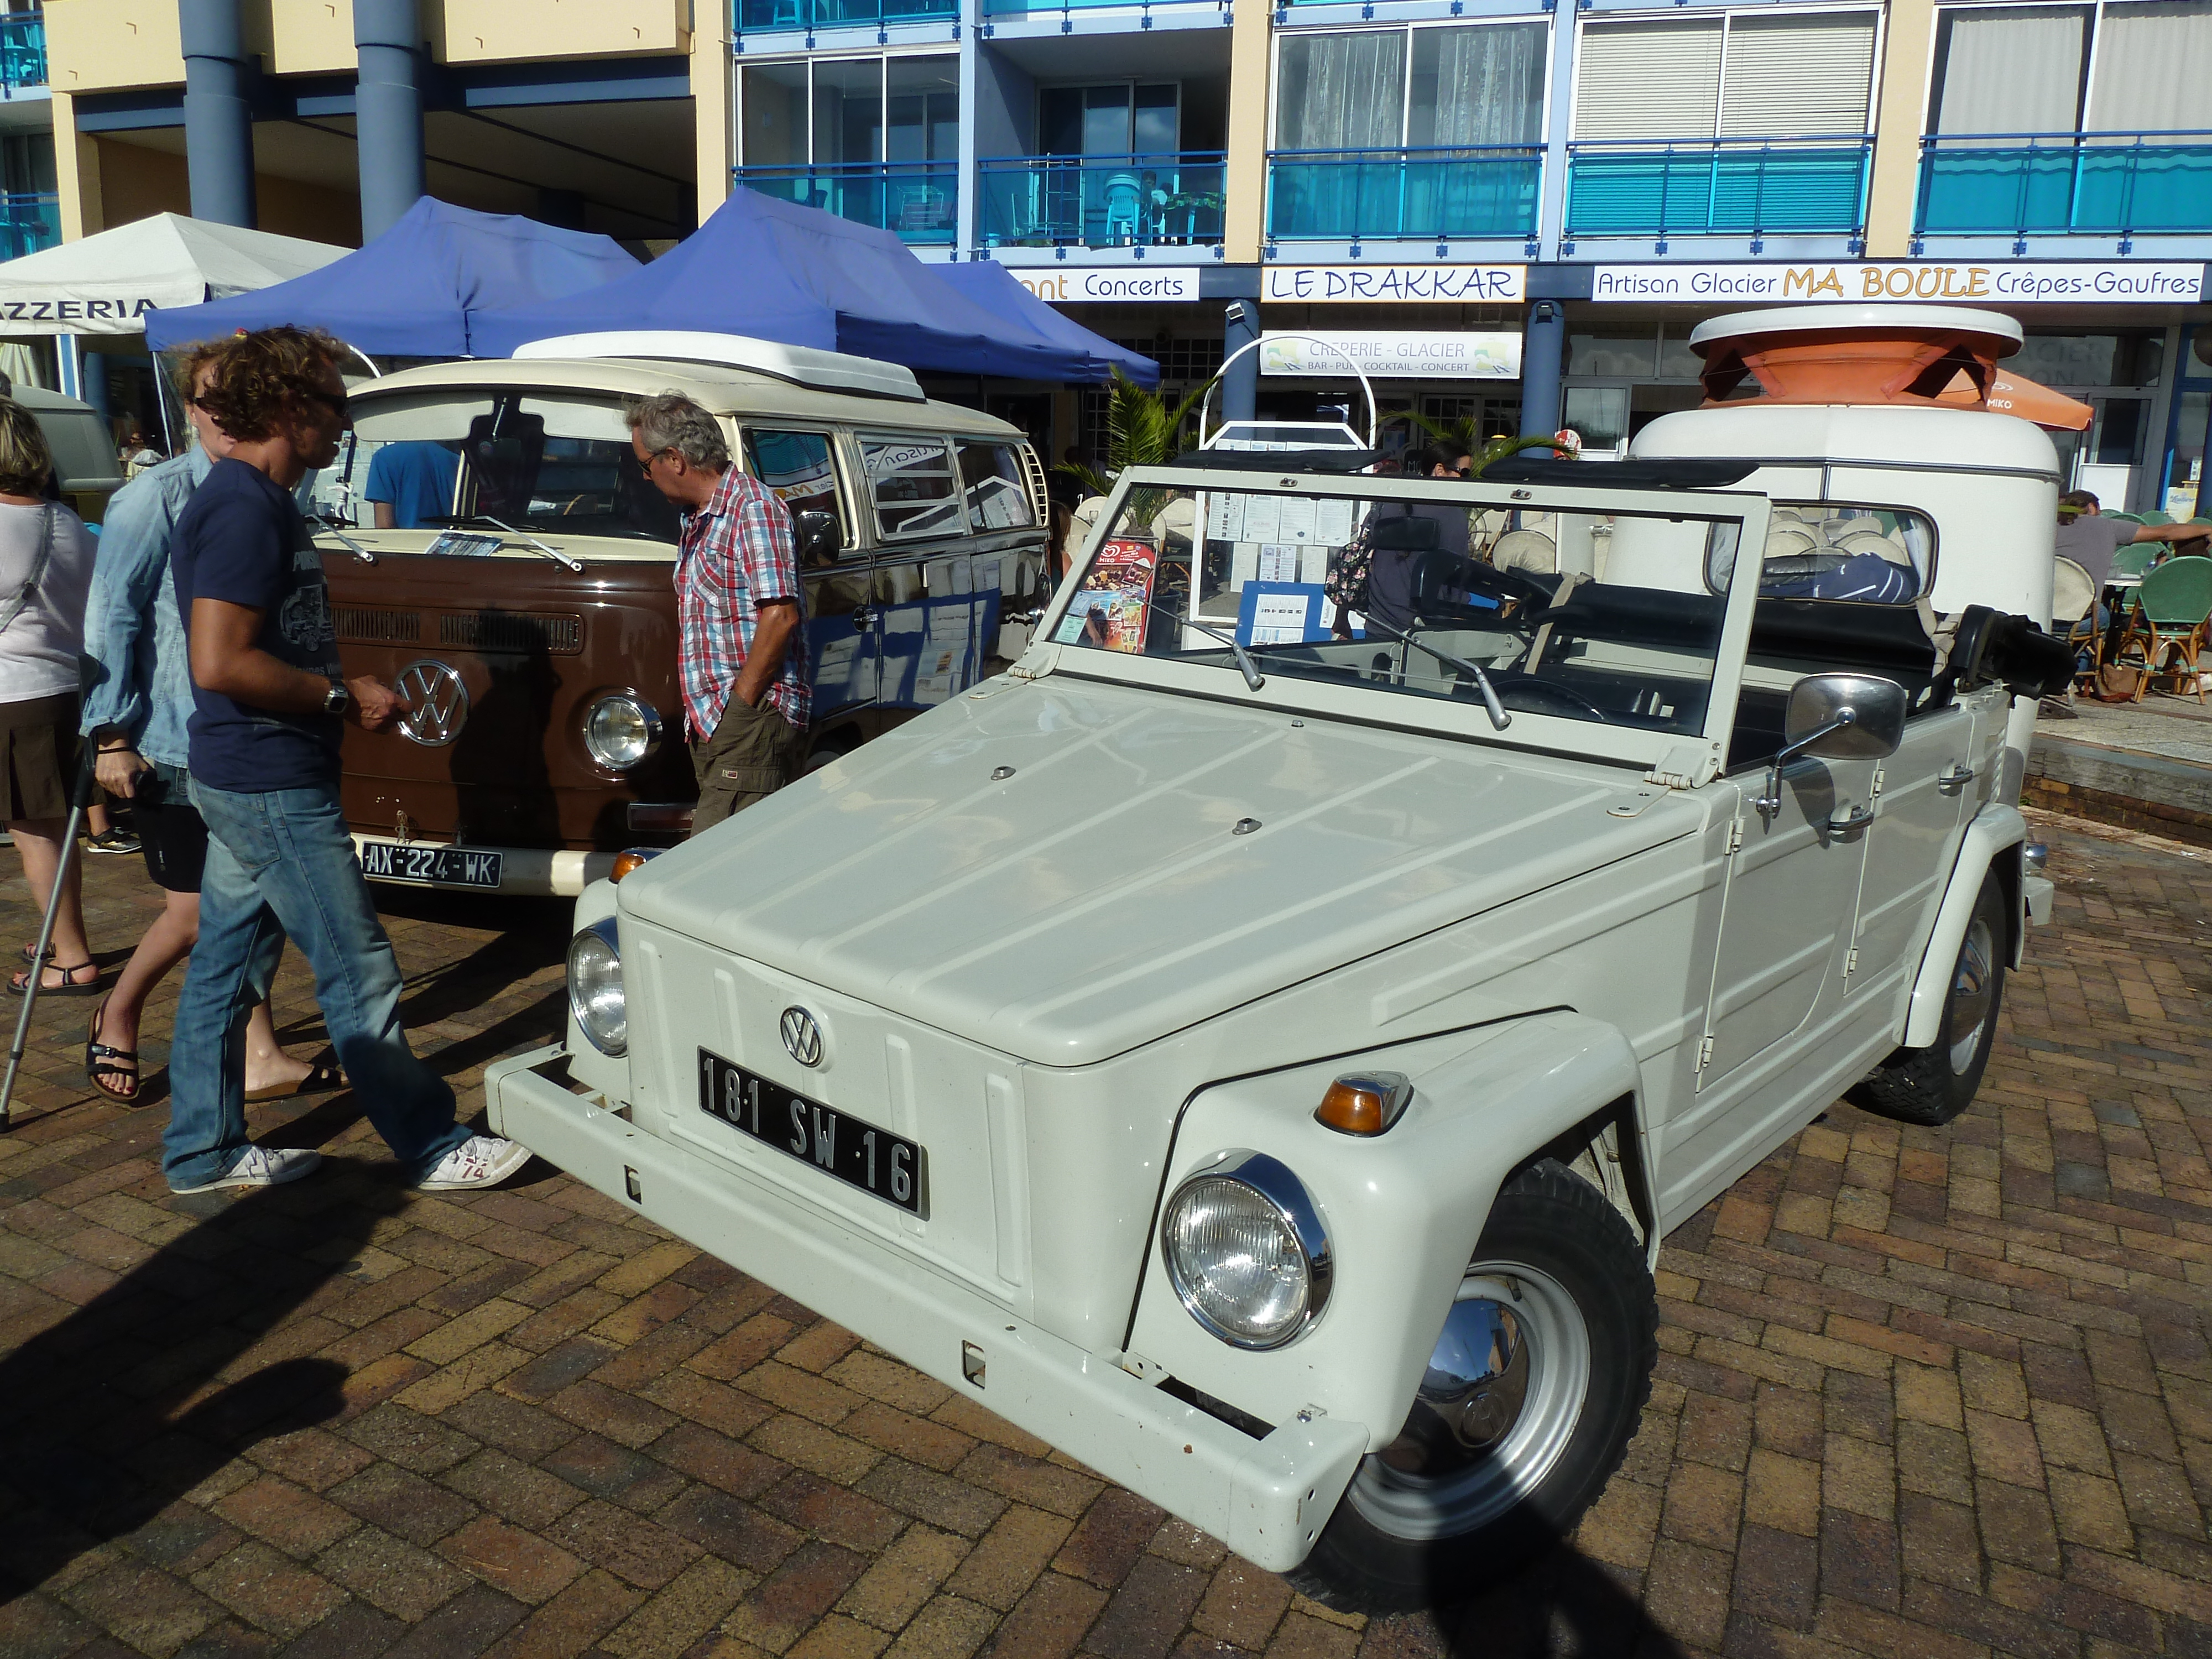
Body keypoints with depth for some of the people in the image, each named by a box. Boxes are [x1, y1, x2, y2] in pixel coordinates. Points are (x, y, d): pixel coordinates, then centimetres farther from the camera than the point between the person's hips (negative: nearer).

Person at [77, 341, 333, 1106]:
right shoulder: (157, 497, -9)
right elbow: (113, 617, -11)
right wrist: (112, 735, -14)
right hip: (170, 744, -5)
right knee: (196, 907, 2)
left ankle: (259, 1057, 17)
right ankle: (116, 1018, 28)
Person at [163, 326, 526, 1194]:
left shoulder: (250, 500, 14)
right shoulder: (248, 510, -19)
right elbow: (219, 663, -26)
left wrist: (338, 691, 14)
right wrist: (343, 697, -17)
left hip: (242, 777, 10)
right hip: (273, 783, -10)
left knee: (226, 963, 16)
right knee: (358, 969, -2)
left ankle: (203, 1149, 27)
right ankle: (432, 1146, 9)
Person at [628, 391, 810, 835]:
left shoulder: (753, 507, -8)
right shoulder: (699, 521, 21)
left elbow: (781, 614, -18)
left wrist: (741, 702, -16)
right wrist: (702, 713, 15)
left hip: (751, 719, -9)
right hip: (713, 725, 9)